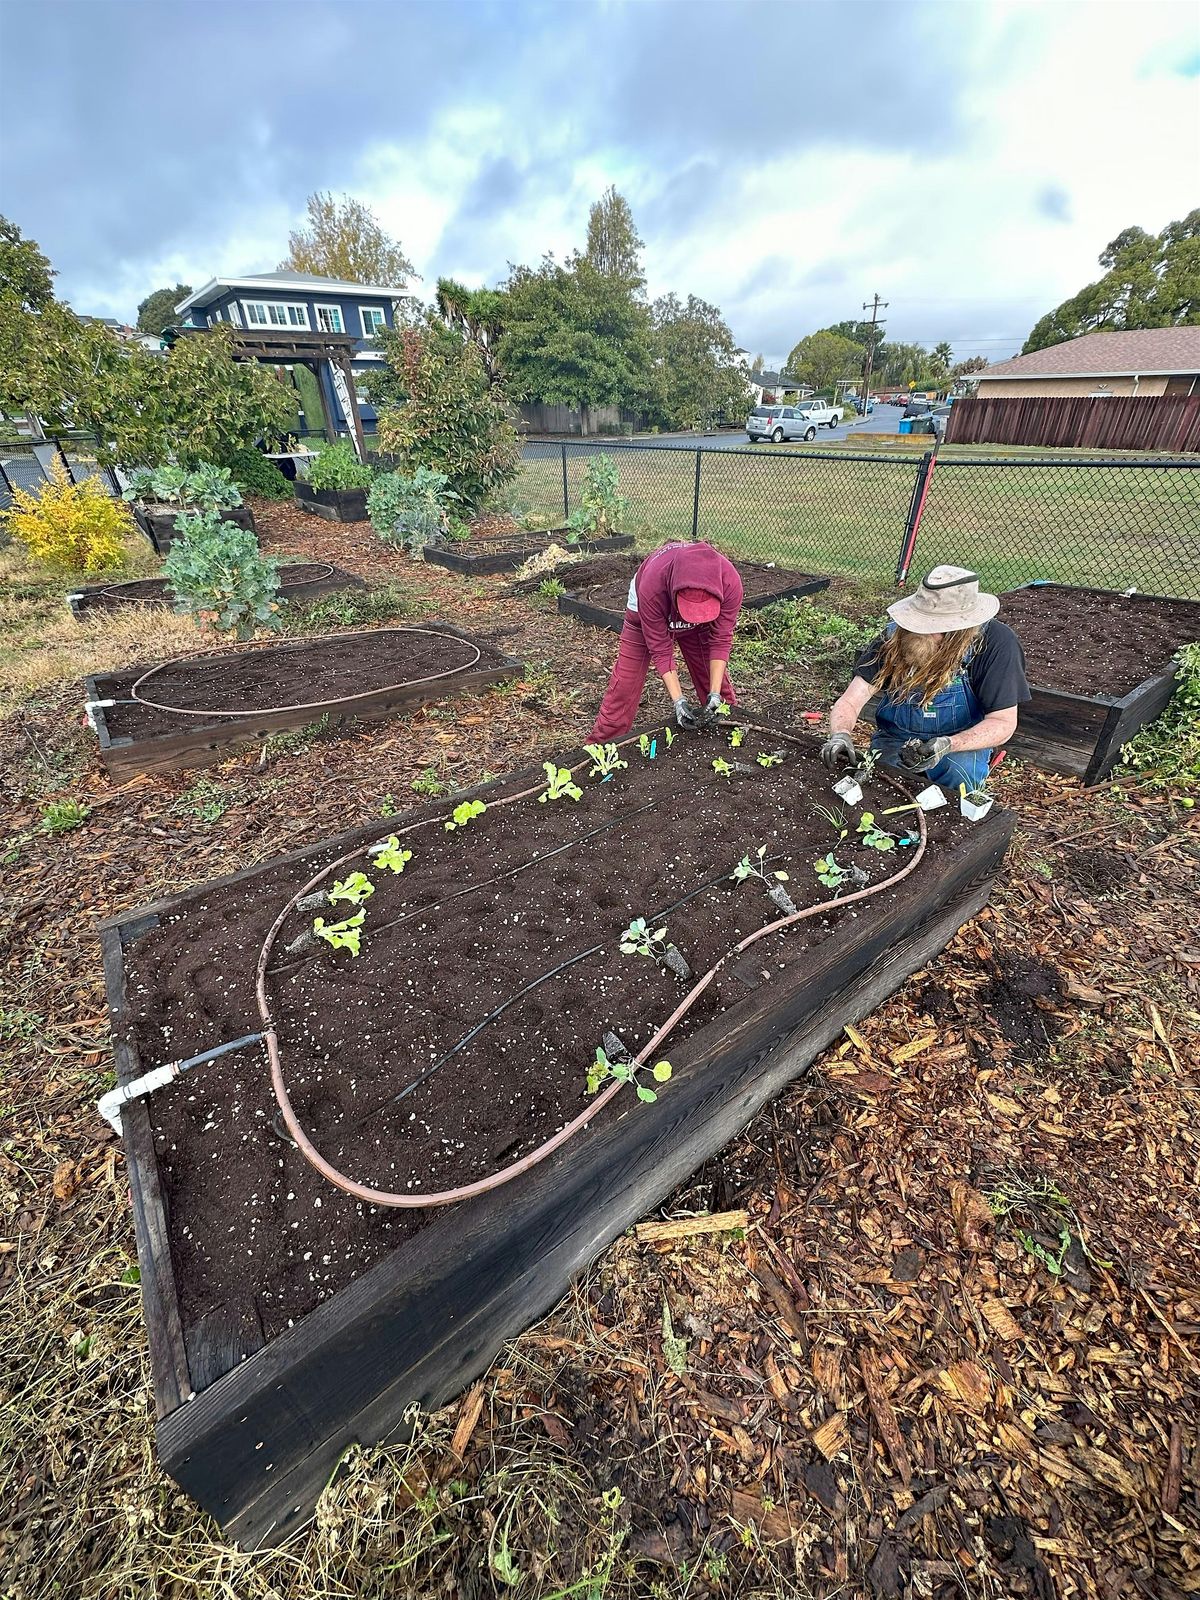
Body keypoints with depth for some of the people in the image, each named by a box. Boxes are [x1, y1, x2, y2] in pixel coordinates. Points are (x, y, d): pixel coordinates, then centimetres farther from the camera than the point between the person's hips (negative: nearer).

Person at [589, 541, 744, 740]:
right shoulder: (651, 588, -42)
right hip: (647, 611, -2)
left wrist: (715, 694, -30)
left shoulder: (730, 582, -37)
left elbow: (720, 640, -25)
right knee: (624, 684, -7)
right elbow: (660, 649, -31)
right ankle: (602, 745, 7)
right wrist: (679, 700, -34)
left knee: (716, 679, 1)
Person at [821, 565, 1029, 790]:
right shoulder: (896, 635, -13)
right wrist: (840, 734, -38)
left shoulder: (996, 643, -18)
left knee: (960, 772, -33)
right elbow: (849, 702, -15)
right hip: (894, 739, 1)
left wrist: (947, 745, -34)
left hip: (963, 741, 0)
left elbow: (1003, 722, -16)